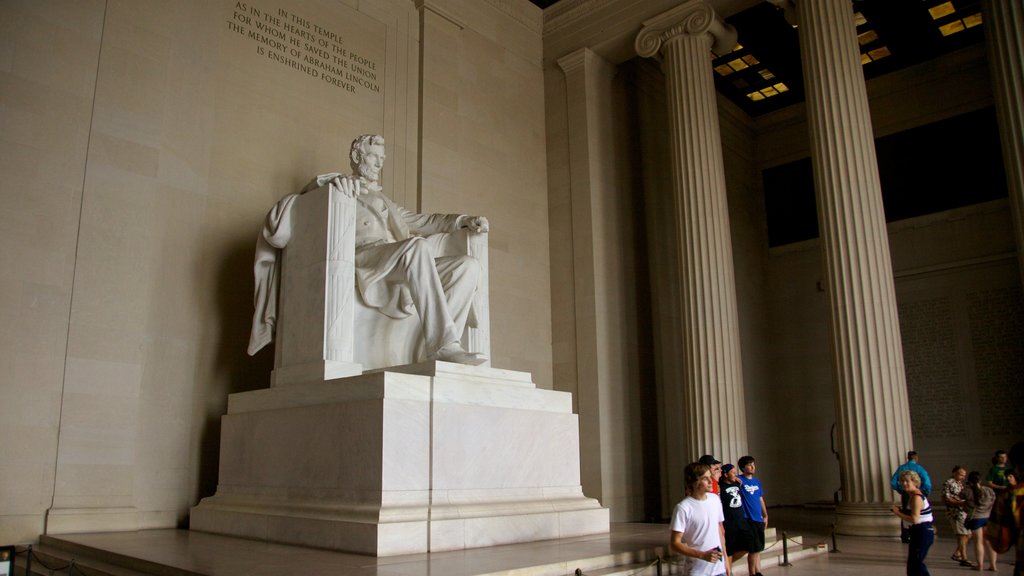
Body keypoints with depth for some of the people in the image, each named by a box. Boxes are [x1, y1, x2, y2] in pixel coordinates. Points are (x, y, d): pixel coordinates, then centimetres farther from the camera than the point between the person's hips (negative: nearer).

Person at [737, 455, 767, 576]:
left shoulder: (757, 481, 11)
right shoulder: (740, 480, -8)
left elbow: (761, 499, 17)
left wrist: (765, 516, 17)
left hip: (759, 519, 7)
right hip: (748, 520, -7)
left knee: (758, 548, 15)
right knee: (754, 549, -2)